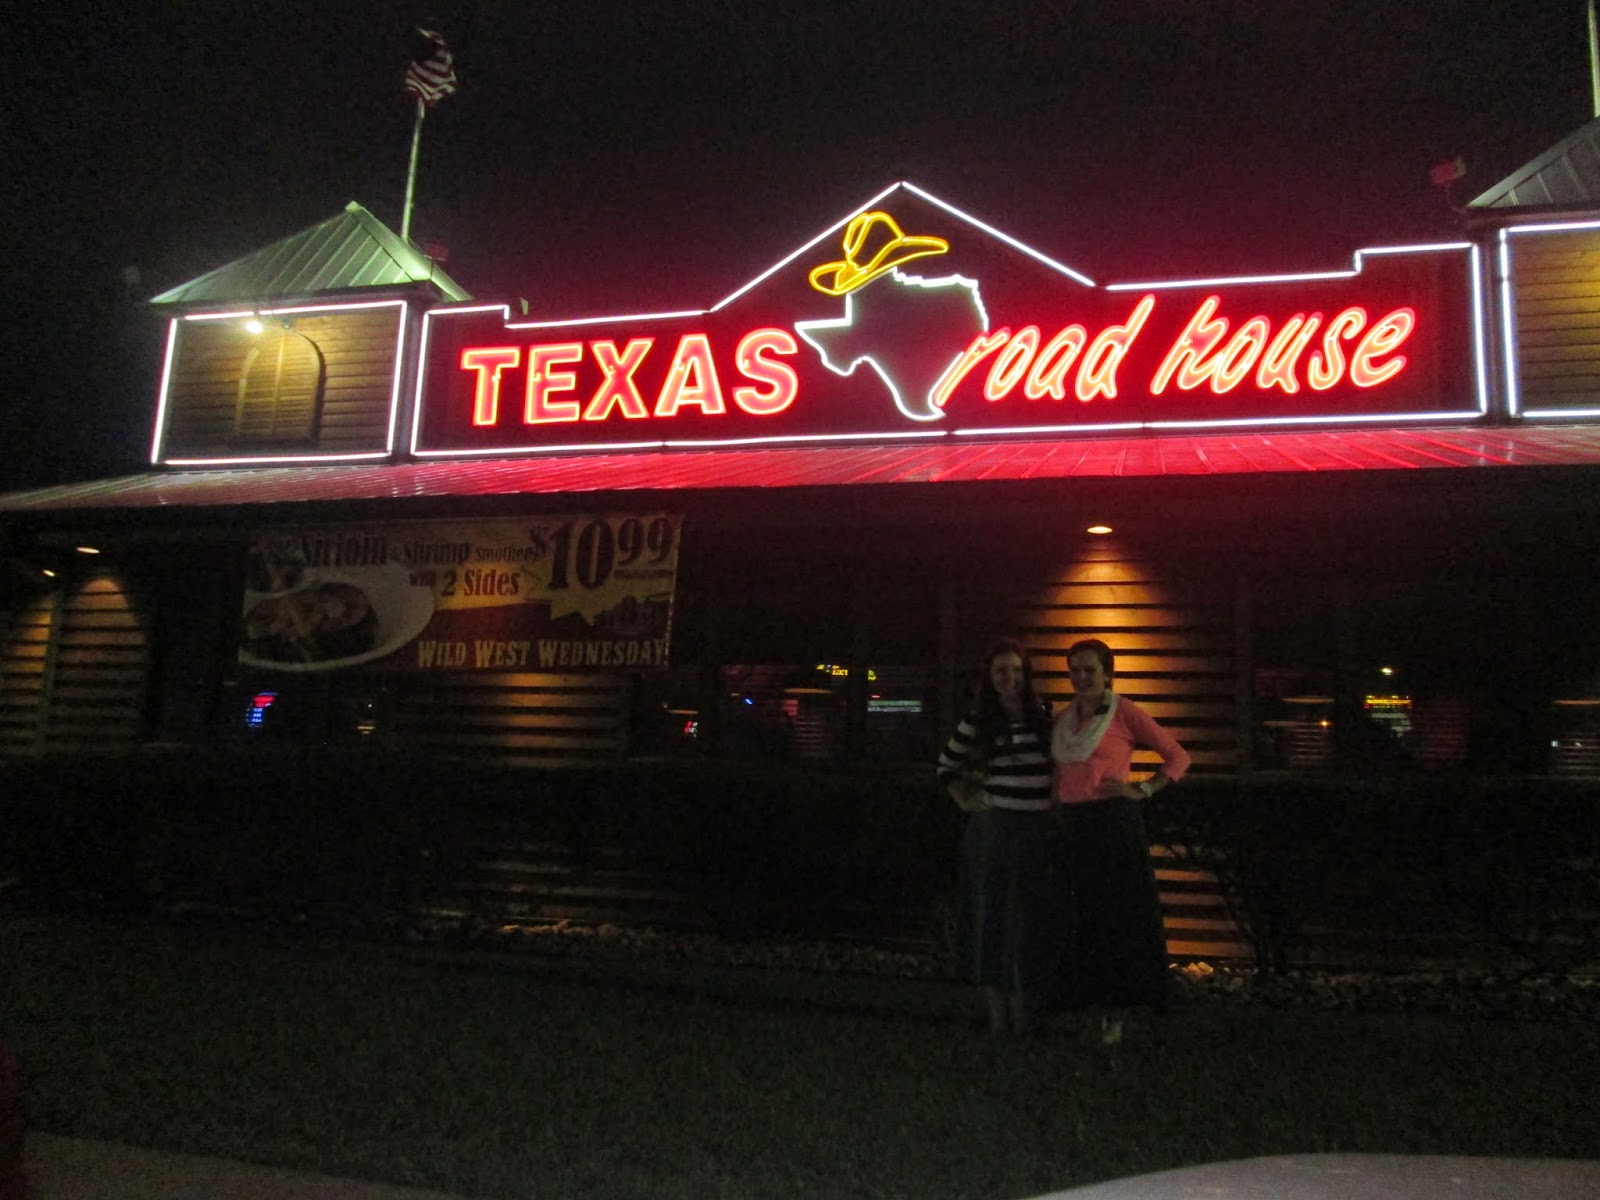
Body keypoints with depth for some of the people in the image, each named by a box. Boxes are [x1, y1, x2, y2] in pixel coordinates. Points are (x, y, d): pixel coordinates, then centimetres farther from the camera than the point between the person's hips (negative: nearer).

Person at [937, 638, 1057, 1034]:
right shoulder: (977, 720, 1)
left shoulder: (1044, 715, 6)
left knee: (1034, 924, 6)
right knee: (993, 920, 4)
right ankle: (998, 1024, 13)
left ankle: (1024, 1023, 18)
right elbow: (947, 767, 13)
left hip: (1040, 831, 2)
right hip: (994, 831, -2)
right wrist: (967, 800, 1)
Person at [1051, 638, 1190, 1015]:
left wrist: (1143, 790, -9)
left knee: (1119, 914, -2)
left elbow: (1178, 756, -2)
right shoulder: (1062, 720, 13)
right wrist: (1056, 808, 9)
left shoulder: (1124, 712, -3)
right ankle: (1083, 1008, 20)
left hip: (1115, 824, -6)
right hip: (1072, 827, 6)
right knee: (1081, 917, 10)